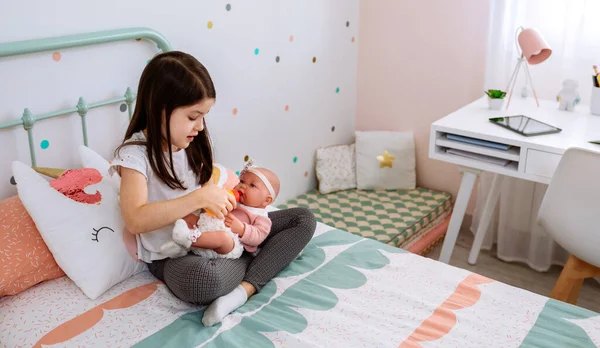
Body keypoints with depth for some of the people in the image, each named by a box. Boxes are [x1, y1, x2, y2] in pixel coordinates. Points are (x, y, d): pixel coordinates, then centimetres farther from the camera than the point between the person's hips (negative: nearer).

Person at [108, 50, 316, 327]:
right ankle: (263, 256, -14)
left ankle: (244, 289, -21)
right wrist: (199, 198, -31)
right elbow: (135, 220, -29)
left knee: (304, 219, -2)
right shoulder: (135, 153, -15)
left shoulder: (195, 144, 4)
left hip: (216, 234, 8)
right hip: (171, 255, -7)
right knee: (199, 279, -45)